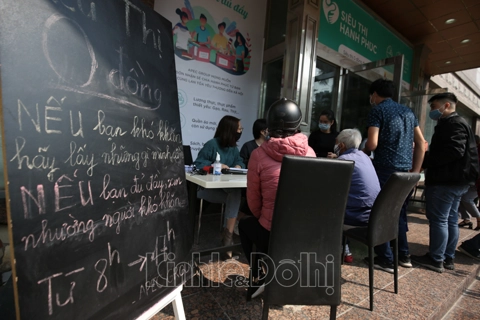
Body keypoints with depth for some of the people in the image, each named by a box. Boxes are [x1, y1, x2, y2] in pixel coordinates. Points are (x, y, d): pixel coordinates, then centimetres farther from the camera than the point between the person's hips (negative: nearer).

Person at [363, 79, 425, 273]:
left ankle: (385, 259, 8)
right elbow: (421, 144, 16)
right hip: (405, 170, 7)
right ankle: (404, 255, 26)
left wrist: (363, 153, 6)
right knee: (399, 213, 16)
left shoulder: (377, 110, -3)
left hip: (385, 169, -7)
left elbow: (372, 143, -15)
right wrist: (415, 171, 17)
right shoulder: (408, 112, 18)